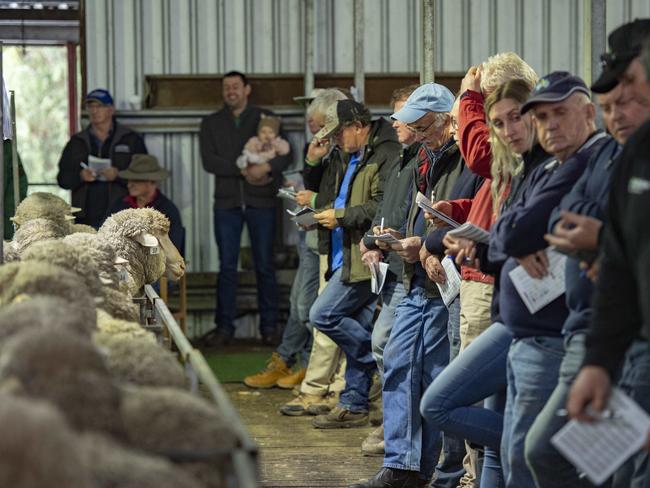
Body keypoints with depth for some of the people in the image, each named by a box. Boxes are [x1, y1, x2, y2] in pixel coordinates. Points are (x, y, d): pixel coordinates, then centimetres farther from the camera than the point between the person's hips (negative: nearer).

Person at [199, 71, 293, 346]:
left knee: (264, 265, 1)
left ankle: (269, 327, 7)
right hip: (227, 202, 1)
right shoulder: (211, 124, 11)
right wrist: (243, 171, -14)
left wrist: (266, 167, -20)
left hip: (260, 200, -1)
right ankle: (224, 327, 3)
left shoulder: (266, 118, 8)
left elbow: (286, 155, 0)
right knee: (227, 266, 0)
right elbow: (209, 161, -2)